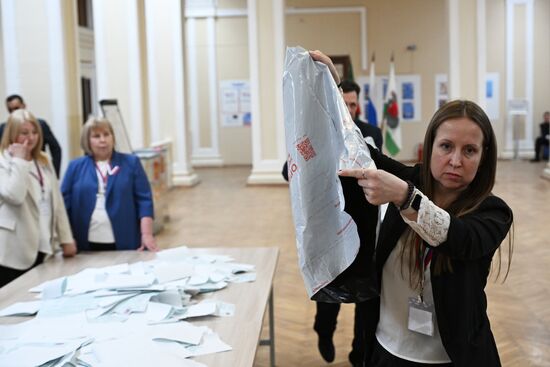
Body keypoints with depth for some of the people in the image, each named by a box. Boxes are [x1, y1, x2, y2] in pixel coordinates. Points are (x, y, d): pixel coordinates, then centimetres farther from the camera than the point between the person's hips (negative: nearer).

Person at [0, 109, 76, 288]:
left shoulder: (44, 163, 14)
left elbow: (57, 202, 15)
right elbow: (15, 196, -24)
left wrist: (66, 238, 11)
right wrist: (19, 160, -15)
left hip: (40, 248, 6)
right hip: (15, 252, -6)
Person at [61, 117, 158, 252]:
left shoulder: (131, 163, 6)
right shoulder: (75, 166, 9)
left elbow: (144, 200, 1)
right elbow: (65, 203, 8)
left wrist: (147, 235, -10)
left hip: (125, 243, -1)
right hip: (88, 244, 1)